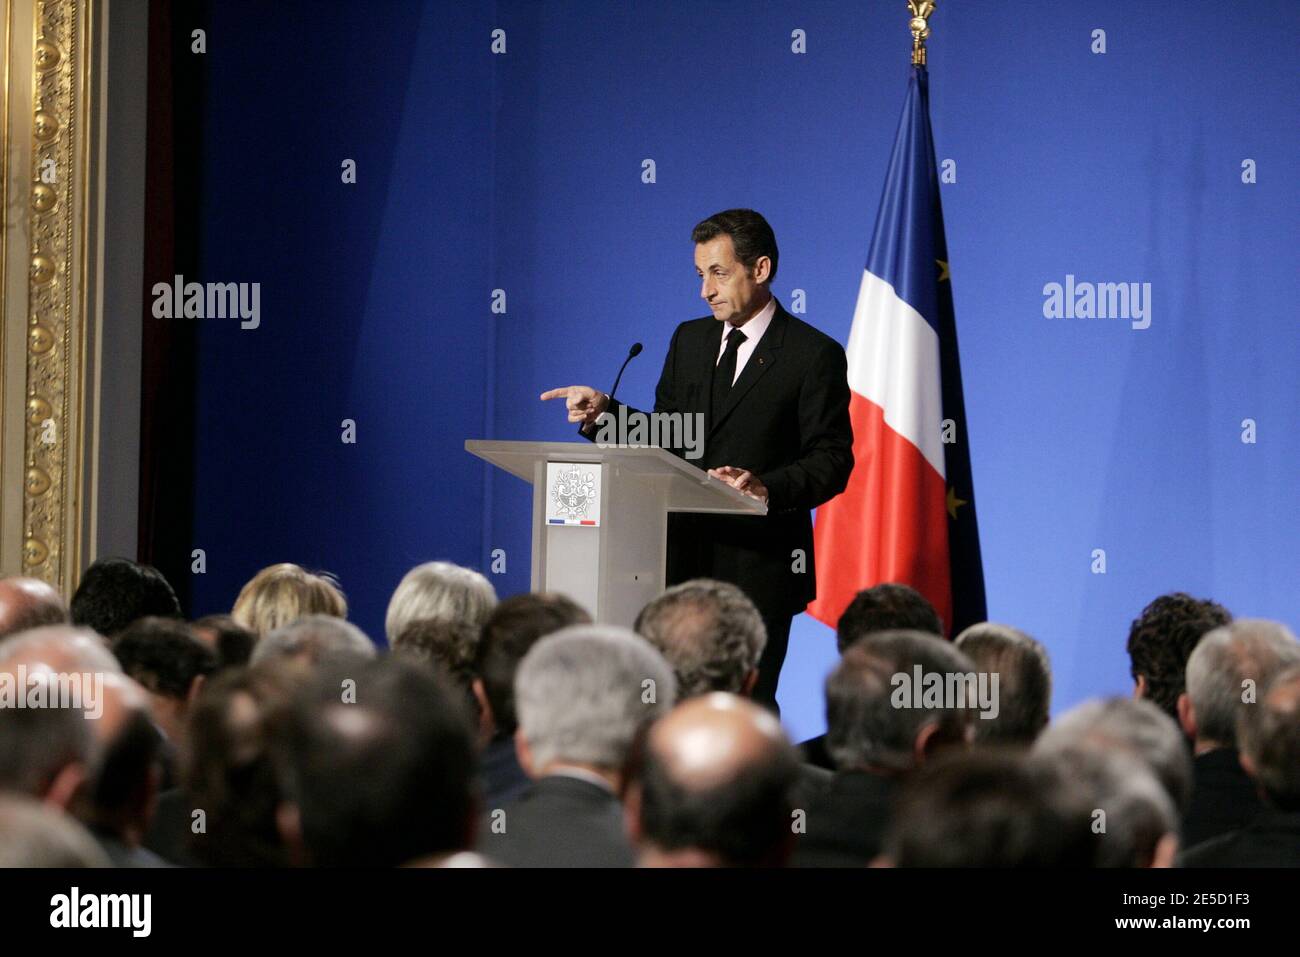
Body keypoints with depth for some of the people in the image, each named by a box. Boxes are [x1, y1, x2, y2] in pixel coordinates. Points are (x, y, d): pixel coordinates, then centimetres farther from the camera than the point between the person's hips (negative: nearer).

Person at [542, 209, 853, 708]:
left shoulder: (814, 355, -4)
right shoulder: (690, 340, 15)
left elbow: (831, 461, -9)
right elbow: (666, 439, 17)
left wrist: (768, 488, -26)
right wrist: (605, 412, 0)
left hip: (757, 560, -5)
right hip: (684, 554, 5)